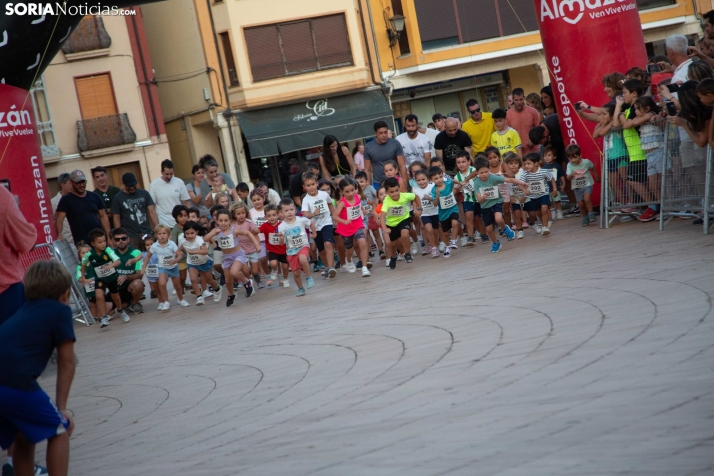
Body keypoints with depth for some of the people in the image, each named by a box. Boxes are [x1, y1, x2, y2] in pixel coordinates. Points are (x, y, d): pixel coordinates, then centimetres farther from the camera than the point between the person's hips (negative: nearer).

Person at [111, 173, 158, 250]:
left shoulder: (144, 194, 7)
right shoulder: (118, 198, 2)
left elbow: (152, 212, 5)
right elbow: (116, 218, 3)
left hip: (147, 234, 2)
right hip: (130, 237, -2)